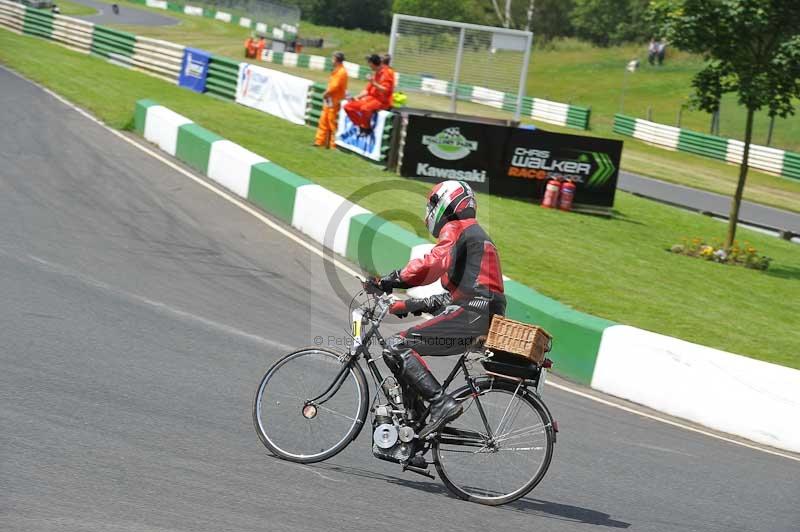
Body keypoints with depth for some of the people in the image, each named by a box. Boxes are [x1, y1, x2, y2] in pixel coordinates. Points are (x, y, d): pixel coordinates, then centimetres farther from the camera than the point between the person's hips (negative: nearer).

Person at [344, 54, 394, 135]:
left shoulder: (387, 73, -10)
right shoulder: (375, 73, 16)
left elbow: (385, 90, -18)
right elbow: (368, 90, 20)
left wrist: (374, 83, -27)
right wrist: (357, 97, 9)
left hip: (382, 101, -9)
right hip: (371, 98, 9)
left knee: (364, 108, -39)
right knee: (348, 106, -3)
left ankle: (367, 128, -16)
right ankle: (361, 126, -2)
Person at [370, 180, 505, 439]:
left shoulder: (455, 229, -1)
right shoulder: (476, 234, 30)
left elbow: (435, 263, -21)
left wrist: (392, 280, -20)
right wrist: (411, 305, 26)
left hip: (469, 317, -10)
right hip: (483, 319, 10)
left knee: (397, 348, -14)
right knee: (407, 350, 19)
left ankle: (442, 404, -24)